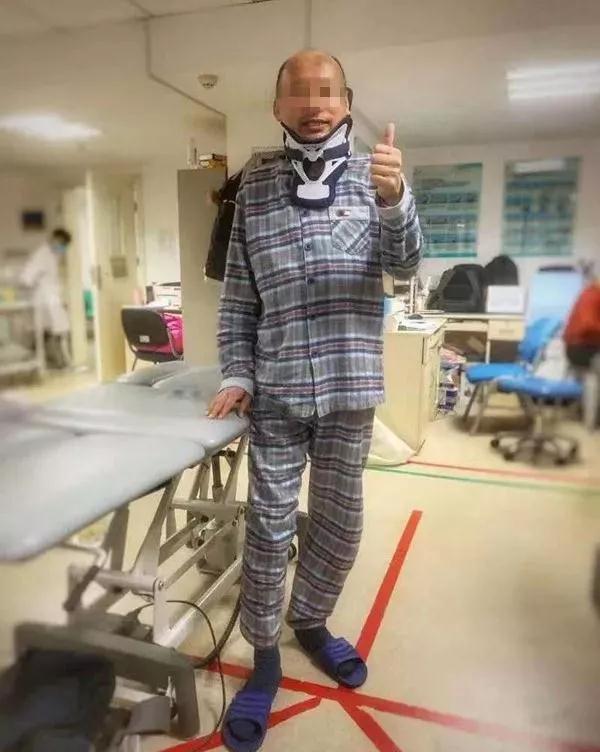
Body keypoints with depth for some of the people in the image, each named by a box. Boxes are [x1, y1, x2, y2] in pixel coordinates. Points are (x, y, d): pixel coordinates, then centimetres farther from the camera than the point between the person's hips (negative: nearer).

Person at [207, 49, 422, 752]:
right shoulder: (256, 185, 5)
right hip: (275, 390, 0)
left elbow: (404, 261, -9)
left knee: (340, 523, 12)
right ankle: (264, 656, 23)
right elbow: (237, 292, 7)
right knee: (268, 524, 3)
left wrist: (393, 199, -29)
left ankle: (310, 620, 37)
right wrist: (236, 374, -1)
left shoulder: (371, 174, 5)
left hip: (349, 387, 1)